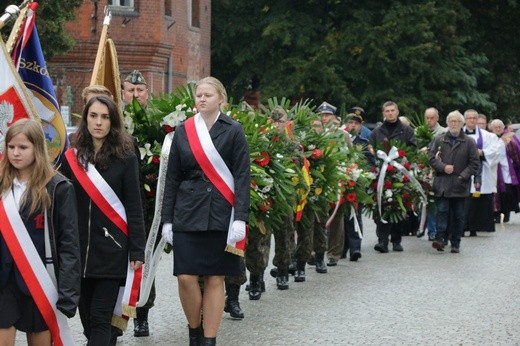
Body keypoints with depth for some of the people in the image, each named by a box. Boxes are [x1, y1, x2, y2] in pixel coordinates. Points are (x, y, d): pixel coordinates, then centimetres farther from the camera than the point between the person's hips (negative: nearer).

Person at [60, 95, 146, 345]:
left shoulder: (125, 158, -1)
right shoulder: (72, 158, 6)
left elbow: (134, 208, -2)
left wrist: (137, 250, -7)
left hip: (112, 249, -3)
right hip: (78, 249, 3)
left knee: (100, 317, -7)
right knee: (86, 315, 8)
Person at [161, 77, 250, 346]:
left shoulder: (233, 131, 1)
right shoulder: (183, 131, 7)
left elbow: (242, 177, -4)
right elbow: (172, 178, 9)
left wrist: (240, 219, -12)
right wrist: (167, 220, 4)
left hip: (221, 215, -2)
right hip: (187, 213, 2)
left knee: (215, 278, 2)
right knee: (185, 277, -5)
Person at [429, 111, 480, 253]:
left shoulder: (469, 142, 4)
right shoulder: (439, 140, 8)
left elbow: (474, 164, 3)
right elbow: (431, 157, 6)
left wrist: (463, 176, -8)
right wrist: (443, 167, -10)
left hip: (460, 185, 0)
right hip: (442, 183, 0)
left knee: (458, 215, 5)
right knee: (442, 211, -10)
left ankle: (455, 244, 10)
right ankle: (439, 239, -16)